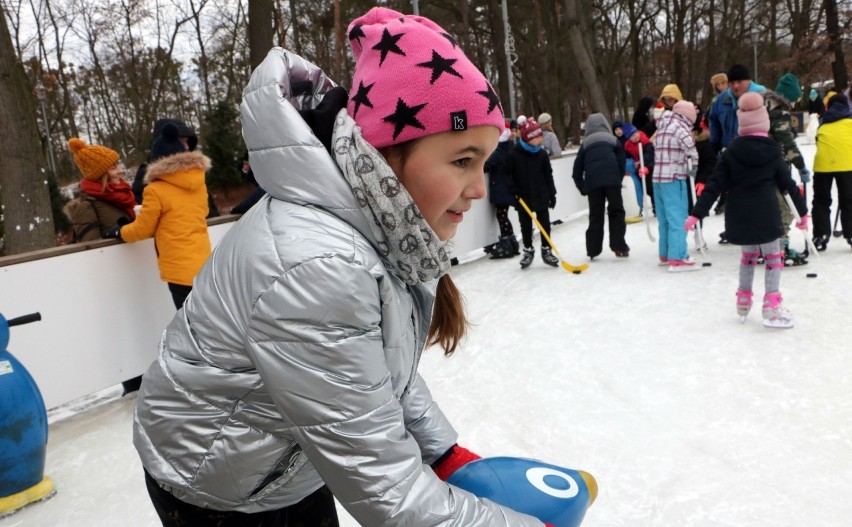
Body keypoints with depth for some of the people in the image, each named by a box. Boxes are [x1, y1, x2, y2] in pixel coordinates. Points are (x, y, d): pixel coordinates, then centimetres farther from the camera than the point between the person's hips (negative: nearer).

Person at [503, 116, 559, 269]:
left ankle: (546, 250, 21)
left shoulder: (542, 154, -2)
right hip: (523, 198, -2)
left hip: (541, 196, 2)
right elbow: (506, 173, -5)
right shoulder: (514, 154, -12)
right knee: (525, 225, 10)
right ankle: (528, 250, 26)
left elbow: (548, 175, 4)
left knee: (545, 223, 7)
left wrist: (552, 194, 4)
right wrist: (513, 189, -13)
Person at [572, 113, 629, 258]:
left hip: (592, 182, 1)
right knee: (616, 212, 9)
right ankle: (619, 246, 5)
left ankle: (593, 250, 8)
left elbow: (578, 168, 13)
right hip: (612, 180, -1)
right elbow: (622, 162, 8)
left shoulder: (585, 143, 17)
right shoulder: (612, 139, 15)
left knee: (595, 215, 9)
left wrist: (583, 188, 18)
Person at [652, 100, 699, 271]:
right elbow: (690, 146, -22)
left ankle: (665, 254, 23)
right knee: (677, 218, -7)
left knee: (665, 218, 15)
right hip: (673, 178, -8)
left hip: (658, 177, 8)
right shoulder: (680, 126, -8)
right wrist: (694, 164, -9)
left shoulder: (663, 127, 17)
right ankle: (678, 258, -8)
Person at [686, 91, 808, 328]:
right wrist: (803, 211, 16)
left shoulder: (731, 152, -3)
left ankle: (744, 299, 29)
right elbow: (789, 184, 4)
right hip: (766, 215, -2)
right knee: (773, 256, 10)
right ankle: (772, 306, 2)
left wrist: (697, 213, -5)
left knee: (748, 254, 21)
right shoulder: (773, 152, -3)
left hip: (738, 216, 2)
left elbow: (714, 186, -6)